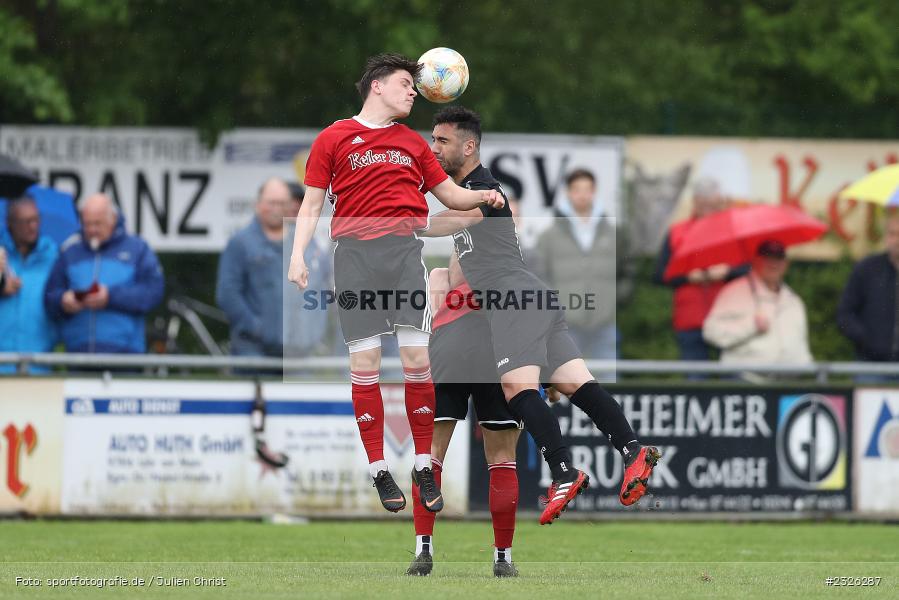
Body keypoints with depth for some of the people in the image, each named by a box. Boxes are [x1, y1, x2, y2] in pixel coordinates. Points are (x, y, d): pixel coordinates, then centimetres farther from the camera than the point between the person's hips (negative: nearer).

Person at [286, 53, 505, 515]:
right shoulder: (334, 138, 10)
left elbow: (449, 194, 24)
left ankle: (424, 468, 0)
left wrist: (483, 196, 4)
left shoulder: (412, 142, 19)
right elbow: (312, 203, 10)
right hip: (355, 252, -2)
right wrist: (298, 255, -2)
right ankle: (379, 472, 1)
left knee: (417, 359, -7)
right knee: (364, 362, -5)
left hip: (406, 250, 2)